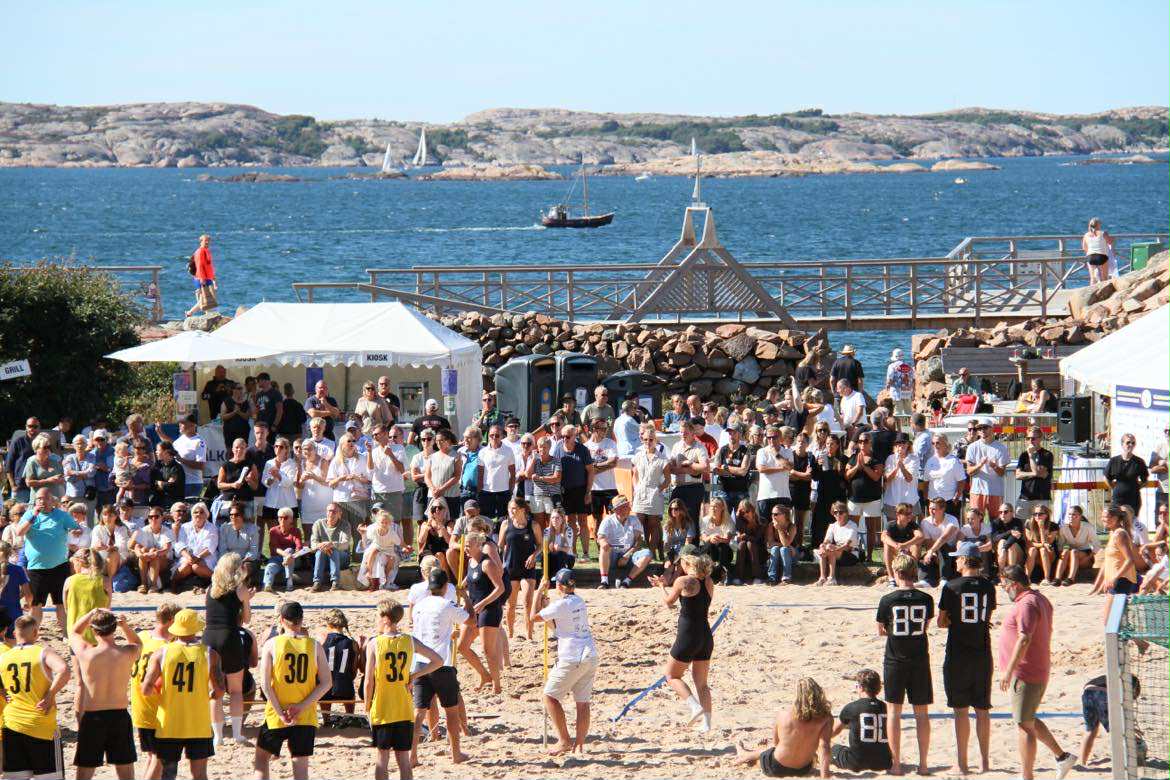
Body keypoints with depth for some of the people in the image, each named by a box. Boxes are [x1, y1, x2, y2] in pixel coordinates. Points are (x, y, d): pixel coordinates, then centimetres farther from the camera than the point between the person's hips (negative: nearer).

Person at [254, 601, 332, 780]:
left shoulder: (272, 644, -6)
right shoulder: (314, 645, -1)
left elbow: (265, 684, -12)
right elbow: (327, 683, -4)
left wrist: (280, 713, -10)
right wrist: (302, 706, -8)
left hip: (276, 716, -2)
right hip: (306, 718, 2)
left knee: (262, 756, 18)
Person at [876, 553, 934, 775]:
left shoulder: (887, 600, -10)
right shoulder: (926, 600, -4)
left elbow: (881, 631, 1)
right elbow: (925, 627, 8)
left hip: (895, 661, -2)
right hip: (920, 660, 2)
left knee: (894, 711, 5)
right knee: (922, 712, 8)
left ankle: (896, 763, 4)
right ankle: (923, 763, 9)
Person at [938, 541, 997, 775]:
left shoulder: (951, 587, -10)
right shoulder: (988, 586, 1)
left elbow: (941, 622, -5)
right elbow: (988, 618, 9)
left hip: (958, 655, -3)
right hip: (983, 653, 3)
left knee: (961, 710, 1)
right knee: (982, 709, 11)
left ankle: (962, 763, 2)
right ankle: (985, 761, 13)